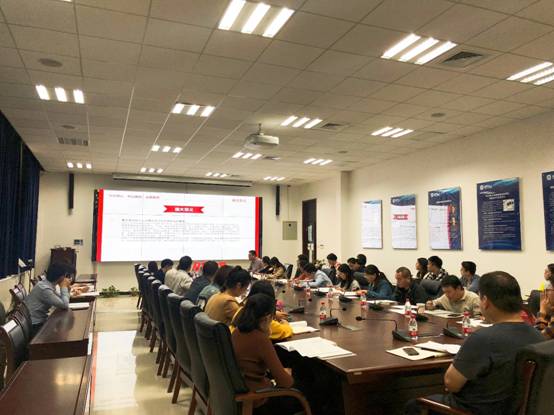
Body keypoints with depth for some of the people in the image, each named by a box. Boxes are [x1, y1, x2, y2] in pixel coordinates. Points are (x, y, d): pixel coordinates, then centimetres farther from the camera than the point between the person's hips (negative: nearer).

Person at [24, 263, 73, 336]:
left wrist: (66, 287, -2)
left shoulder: (49, 284, 4)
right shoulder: (44, 288, -24)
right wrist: (64, 287, -15)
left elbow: (61, 300, 10)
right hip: (34, 326, -9)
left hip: (40, 320, 9)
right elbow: (64, 305, -24)